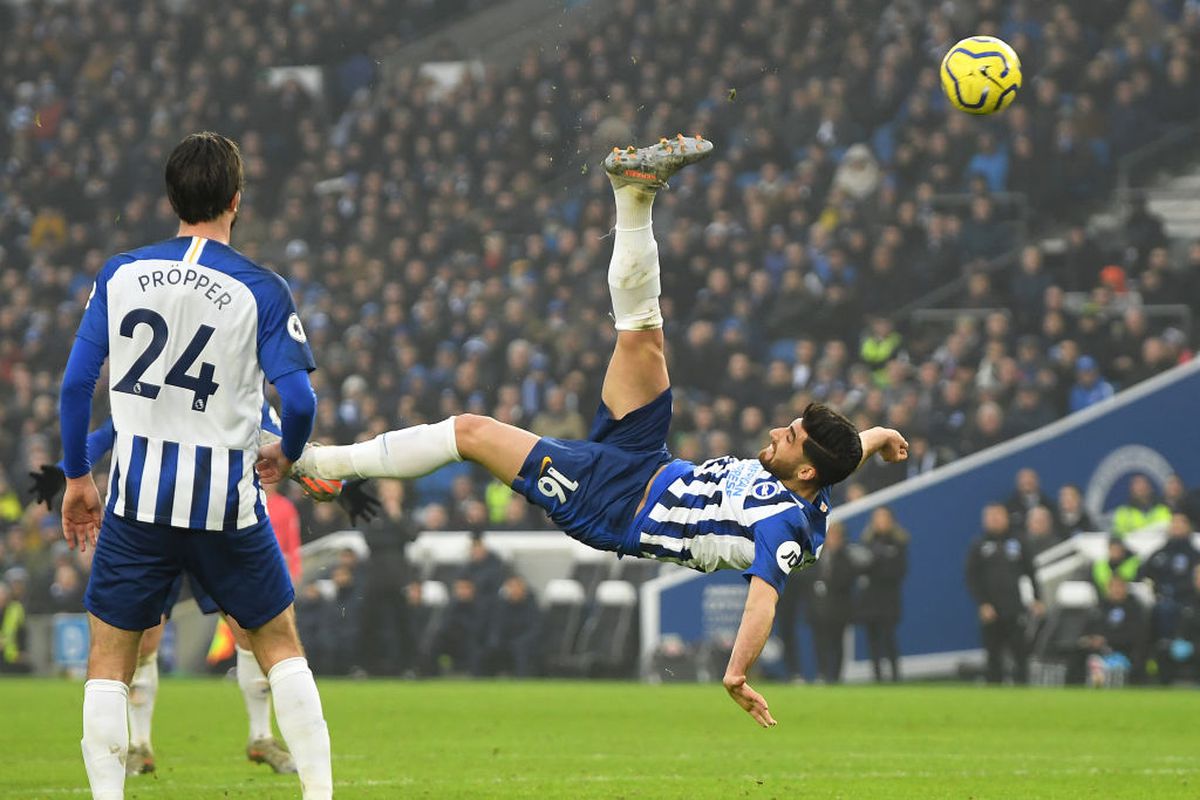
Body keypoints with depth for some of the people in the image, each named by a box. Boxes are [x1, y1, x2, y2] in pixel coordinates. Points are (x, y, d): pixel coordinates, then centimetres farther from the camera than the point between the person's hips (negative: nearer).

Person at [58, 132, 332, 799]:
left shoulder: (120, 275, 1)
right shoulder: (261, 289, -6)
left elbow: (76, 382, 1)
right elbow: (300, 400, -11)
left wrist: (78, 478, 13)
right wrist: (290, 455, 12)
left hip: (138, 495, 1)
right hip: (228, 500, -1)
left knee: (110, 658, 11)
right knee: (280, 643, 16)